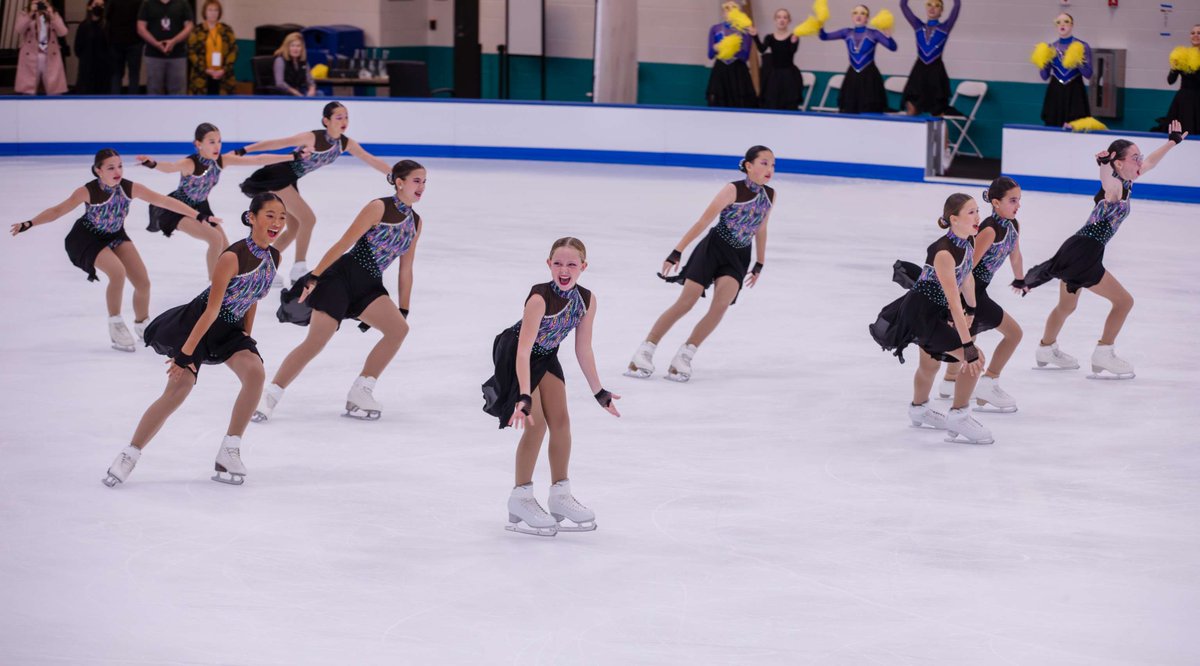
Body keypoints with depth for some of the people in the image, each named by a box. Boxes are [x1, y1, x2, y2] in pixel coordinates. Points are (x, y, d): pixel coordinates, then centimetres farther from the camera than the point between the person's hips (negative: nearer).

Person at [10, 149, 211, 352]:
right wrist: (29, 224, -32)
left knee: (143, 282, -1)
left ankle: (142, 325, 27)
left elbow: (165, 201, -21)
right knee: (117, 272, -28)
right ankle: (116, 325, -8)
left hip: (115, 236, 4)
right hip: (88, 238, -4)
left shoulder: (130, 189, -22)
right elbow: (59, 210, -22)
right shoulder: (88, 192, -29)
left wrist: (199, 216, -23)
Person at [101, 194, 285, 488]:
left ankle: (230, 451, -11)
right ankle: (129, 455, -2)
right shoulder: (233, 257, -26)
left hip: (230, 328, 6)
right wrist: (186, 353, -23)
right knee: (180, 386, -17)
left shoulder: (273, 257, -5)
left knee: (255, 372, -21)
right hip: (196, 322, -6)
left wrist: (246, 335, 14)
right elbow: (211, 309, -26)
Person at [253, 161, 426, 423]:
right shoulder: (379, 208, -10)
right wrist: (314, 277, -15)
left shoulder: (415, 222, 11)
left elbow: (405, 271, 16)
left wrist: (403, 310, 14)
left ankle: (360, 393, -6)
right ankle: (269, 396, -5)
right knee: (316, 340, -14)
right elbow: (343, 244, -12)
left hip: (369, 287, 6)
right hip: (342, 276, -6)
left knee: (398, 328, -16)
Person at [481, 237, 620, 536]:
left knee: (560, 421, 2)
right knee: (536, 423, -13)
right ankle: (521, 499, -1)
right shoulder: (540, 298, -35)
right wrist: (524, 396, -46)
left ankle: (560, 494, 16)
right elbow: (523, 351, -38)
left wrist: (598, 391, 1)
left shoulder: (586, 300, -17)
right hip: (514, 355, -6)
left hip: (546, 355, 6)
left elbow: (583, 349, -4)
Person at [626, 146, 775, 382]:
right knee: (686, 302, -10)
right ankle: (644, 352, -1)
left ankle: (684, 356, -10)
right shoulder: (733, 190, -17)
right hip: (713, 248, -4)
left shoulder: (770, 195, 0)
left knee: (721, 304, -18)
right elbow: (702, 222, -17)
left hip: (738, 257, 4)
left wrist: (759, 265, 20)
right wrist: (677, 252, -19)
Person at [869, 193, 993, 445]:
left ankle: (918, 410, 55)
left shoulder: (966, 243, -6)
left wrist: (970, 311, 24)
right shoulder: (944, 253, -32)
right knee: (975, 360, -14)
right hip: (921, 313, -9)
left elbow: (967, 277, 13)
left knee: (930, 363, 30)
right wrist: (968, 345, -33)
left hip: (936, 311, 9)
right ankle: (959, 418, 0)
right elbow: (954, 302, -33)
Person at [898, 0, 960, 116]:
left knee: (937, 113, 1)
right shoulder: (918, 27, 9)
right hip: (918, 71, 3)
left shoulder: (945, 28, 2)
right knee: (911, 111, 1)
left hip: (936, 72, -3)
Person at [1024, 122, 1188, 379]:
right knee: (1124, 301, -1)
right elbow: (1106, 180, -42)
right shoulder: (1116, 187, -16)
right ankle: (1103, 356, 3)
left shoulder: (1126, 182, 9)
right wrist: (1104, 164, -64)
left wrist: (1172, 141, 35)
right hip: (1083, 254, -10)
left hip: (1076, 251, 10)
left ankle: (1047, 349, 46)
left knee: (1066, 306, 27)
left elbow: (1150, 162, 27)